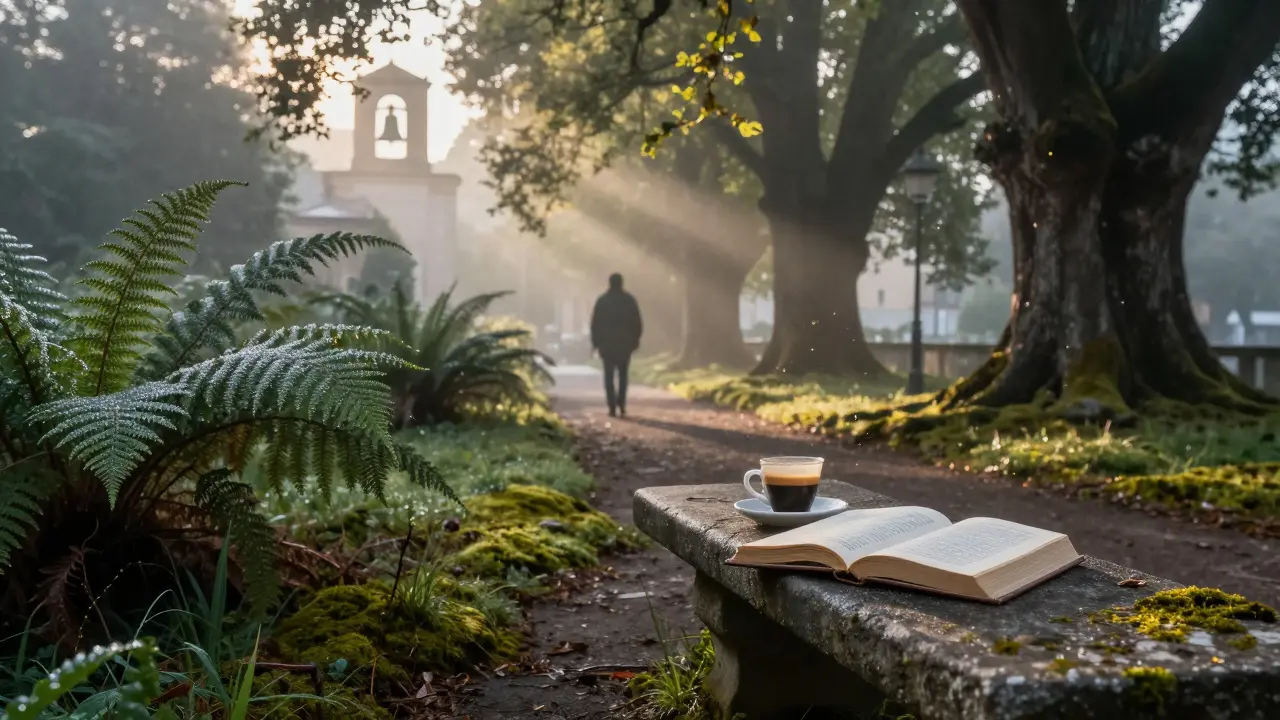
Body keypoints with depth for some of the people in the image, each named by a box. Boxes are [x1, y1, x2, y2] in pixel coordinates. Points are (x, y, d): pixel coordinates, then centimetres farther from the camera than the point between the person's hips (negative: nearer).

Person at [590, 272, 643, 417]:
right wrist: (635, 340, 8)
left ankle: (613, 407, -4)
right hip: (625, 343, 1)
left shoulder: (602, 300, -3)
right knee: (623, 375, 14)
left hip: (607, 343, -1)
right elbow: (637, 323, 0)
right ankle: (621, 404, 2)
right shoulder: (630, 300, -1)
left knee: (609, 376, 3)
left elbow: (595, 323, -3)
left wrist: (595, 342, 4)